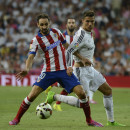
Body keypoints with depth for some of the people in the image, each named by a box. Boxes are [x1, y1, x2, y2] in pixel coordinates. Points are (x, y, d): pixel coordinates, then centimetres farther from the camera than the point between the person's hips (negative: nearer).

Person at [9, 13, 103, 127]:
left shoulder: (56, 32, 3)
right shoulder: (36, 40, -7)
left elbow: (67, 46, 17)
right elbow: (31, 57, -18)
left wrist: (81, 57, 17)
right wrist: (26, 70, -38)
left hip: (64, 70, 2)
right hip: (48, 72, -2)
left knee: (81, 93, -9)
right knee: (32, 95, -13)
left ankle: (89, 120, 8)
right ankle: (17, 119, 5)